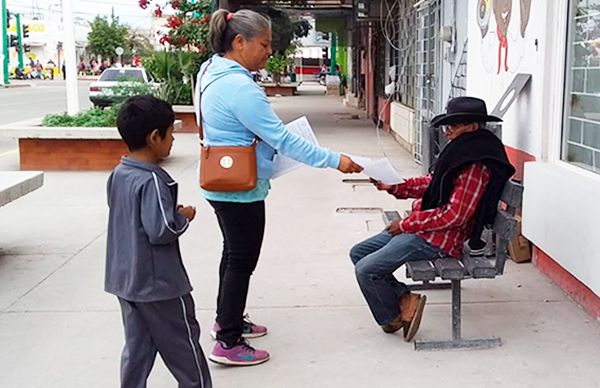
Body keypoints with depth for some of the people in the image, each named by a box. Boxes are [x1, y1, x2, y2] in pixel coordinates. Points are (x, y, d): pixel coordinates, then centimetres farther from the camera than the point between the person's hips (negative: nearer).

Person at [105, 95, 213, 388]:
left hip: (125, 279, 8)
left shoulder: (118, 174, 3)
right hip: (158, 283, -8)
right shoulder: (152, 181, -24)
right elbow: (160, 232, -27)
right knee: (183, 343, 10)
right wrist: (183, 217, -9)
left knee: (137, 346, 16)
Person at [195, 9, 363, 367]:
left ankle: (227, 320, 38)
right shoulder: (240, 87, -26)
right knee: (242, 261, 0)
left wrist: (265, 140, 11)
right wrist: (335, 160, -23)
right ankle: (228, 344, 9)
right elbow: (282, 139, -27)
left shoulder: (214, 73, 6)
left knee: (234, 254, 22)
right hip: (241, 189, -10)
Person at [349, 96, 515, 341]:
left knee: (366, 270, -15)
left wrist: (407, 224, -16)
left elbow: (454, 215, -24)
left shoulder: (476, 165, -21)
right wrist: (394, 187, 6)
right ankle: (404, 299, 5)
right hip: (423, 229, 11)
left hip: (438, 239, -11)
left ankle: (393, 319, 9)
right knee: (358, 253, 9)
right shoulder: (462, 152, 11)